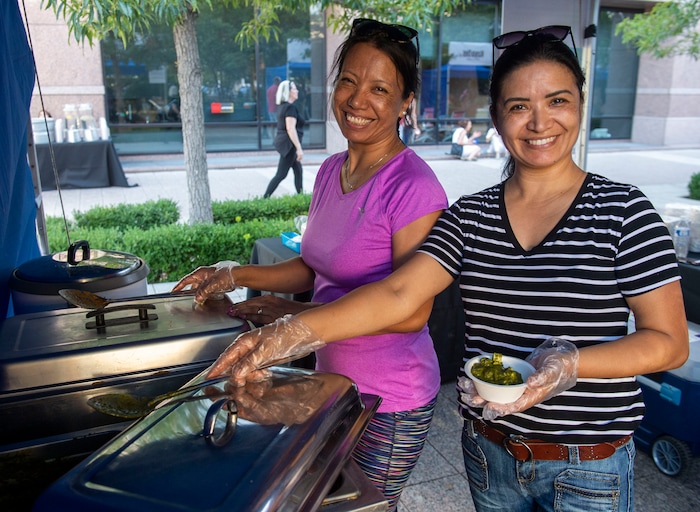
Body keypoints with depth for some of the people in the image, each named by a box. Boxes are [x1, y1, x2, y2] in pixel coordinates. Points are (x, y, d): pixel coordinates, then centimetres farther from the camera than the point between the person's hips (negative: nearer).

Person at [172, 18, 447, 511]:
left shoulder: (413, 187, -23)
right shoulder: (331, 171, 3)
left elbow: (411, 312, -23)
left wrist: (295, 314, -21)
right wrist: (236, 275, -2)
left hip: (390, 401, -7)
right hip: (333, 379, 8)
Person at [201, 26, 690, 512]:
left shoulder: (623, 210, -10)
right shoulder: (469, 216, -3)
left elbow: (669, 340, -10)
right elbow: (398, 293, -14)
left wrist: (570, 364, -27)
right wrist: (291, 332, -26)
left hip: (588, 468, -2)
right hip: (488, 454, 3)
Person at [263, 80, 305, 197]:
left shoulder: (282, 106, 12)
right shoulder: (290, 107, -17)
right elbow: (291, 129, -24)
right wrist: (299, 148, -23)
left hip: (283, 142, 10)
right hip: (289, 144, -10)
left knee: (298, 170, 15)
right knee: (281, 174, -6)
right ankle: (265, 198, -4)